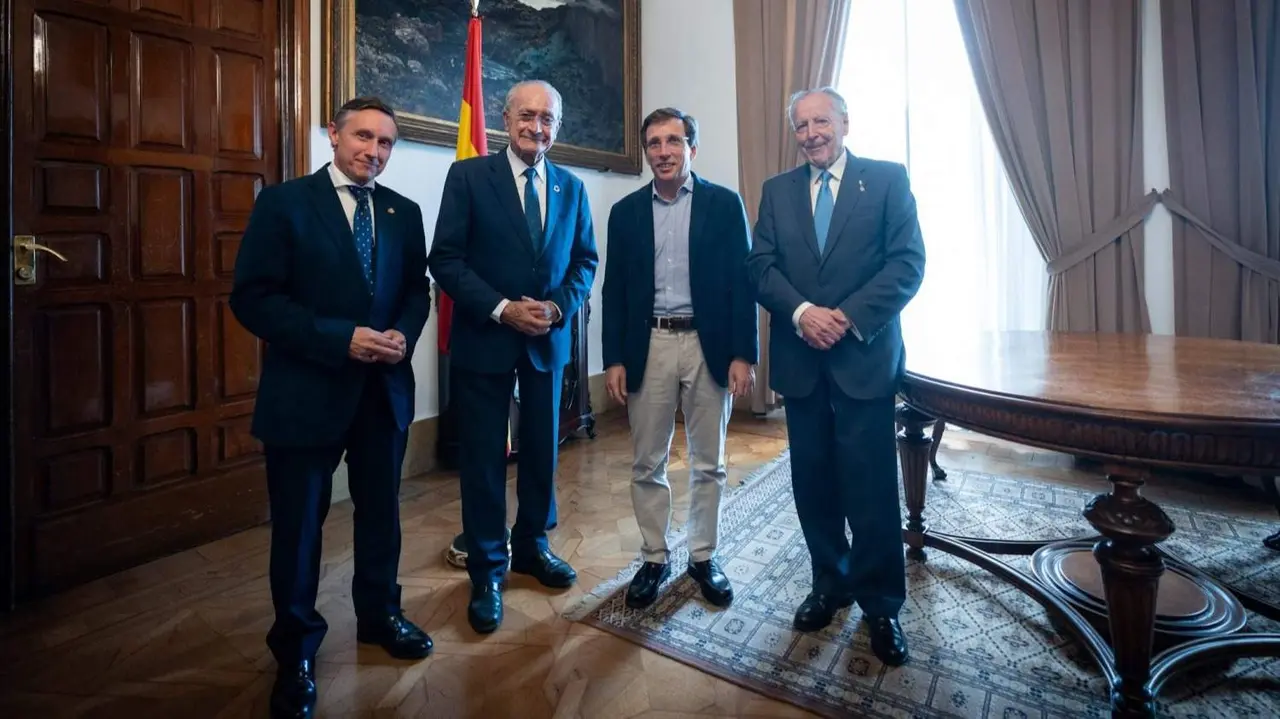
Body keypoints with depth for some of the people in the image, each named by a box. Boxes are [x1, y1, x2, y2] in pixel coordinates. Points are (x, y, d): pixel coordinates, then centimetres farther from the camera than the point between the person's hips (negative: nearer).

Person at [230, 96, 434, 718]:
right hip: (307, 389, -3)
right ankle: (296, 648, 30)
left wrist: (404, 334, -11)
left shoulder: (404, 212, 8)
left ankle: (379, 614, 39)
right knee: (299, 522, 9)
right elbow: (252, 298, -12)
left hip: (385, 388, 4)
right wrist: (340, 338, -21)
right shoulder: (283, 202, -5)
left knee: (381, 509, 17)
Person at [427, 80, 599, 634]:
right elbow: (444, 259, -9)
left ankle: (533, 545, 35)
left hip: (548, 338, 4)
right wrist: (502, 309, -18)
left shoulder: (571, 188, 8)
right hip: (484, 338, -3)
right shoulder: (468, 176, -4)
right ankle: (487, 570, 22)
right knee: (483, 457, 5)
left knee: (541, 448, 14)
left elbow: (585, 260, 9)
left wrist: (559, 307, -10)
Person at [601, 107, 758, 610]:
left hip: (708, 345, -1)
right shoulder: (626, 211, 8)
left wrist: (743, 354, -8)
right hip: (648, 346, 2)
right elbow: (614, 290, 6)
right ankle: (654, 558, 25)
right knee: (647, 464, 7)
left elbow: (742, 282, -1)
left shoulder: (724, 204, 2)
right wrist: (613, 359, -1)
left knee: (708, 462, 9)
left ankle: (703, 557, 27)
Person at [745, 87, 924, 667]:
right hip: (799, 358, 3)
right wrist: (802, 312, -15)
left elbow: (908, 262, -4)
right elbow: (760, 265, 2)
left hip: (864, 355, -3)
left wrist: (849, 318, -15)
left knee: (870, 484, 1)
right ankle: (831, 582, 30)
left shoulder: (888, 178, 4)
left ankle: (881, 604, 19)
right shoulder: (777, 190, 12)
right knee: (813, 481, 11)